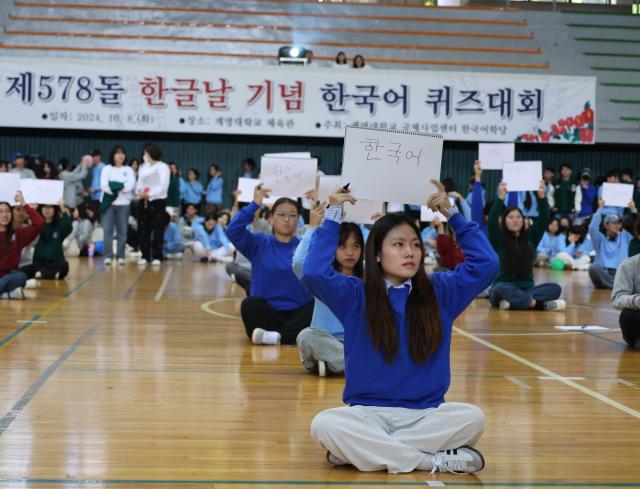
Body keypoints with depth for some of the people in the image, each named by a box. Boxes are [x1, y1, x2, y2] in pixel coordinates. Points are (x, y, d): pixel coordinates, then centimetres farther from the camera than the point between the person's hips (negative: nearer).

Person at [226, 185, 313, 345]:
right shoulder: (259, 244, 7)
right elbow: (233, 230, -8)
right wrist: (255, 204, -10)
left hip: (298, 314, 1)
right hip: (267, 313, -1)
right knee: (251, 305, -33)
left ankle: (278, 336, -31)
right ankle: (291, 335, -25)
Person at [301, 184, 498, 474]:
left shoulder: (439, 292, 6)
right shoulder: (355, 296, 0)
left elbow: (486, 264, 1)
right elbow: (313, 274, -17)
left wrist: (453, 216, 1)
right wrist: (333, 218, -10)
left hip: (425, 414, 2)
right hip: (368, 412, -2)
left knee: (473, 418, -29)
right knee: (323, 425, -34)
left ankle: (361, 451, -20)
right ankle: (435, 460, -25)